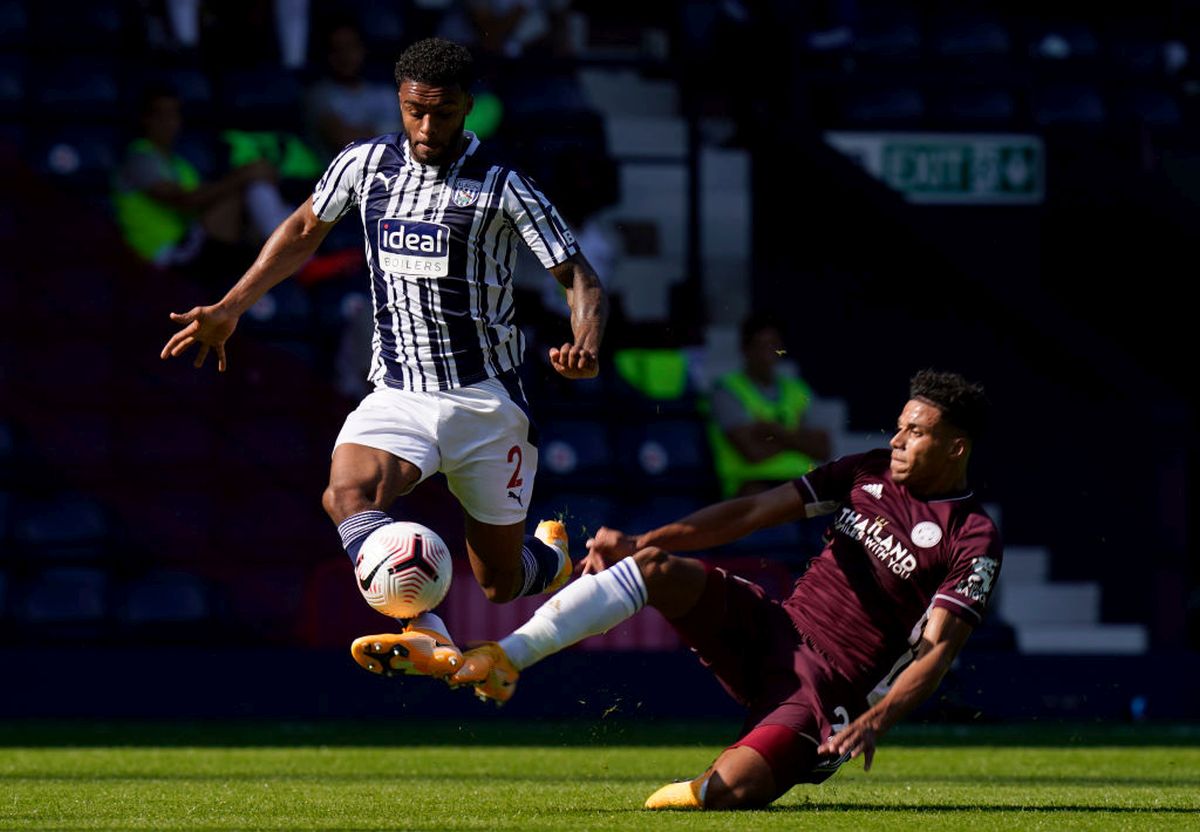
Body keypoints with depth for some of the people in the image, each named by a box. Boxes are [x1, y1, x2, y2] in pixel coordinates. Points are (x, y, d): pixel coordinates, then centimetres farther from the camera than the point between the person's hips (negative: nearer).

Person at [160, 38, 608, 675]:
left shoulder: (501, 186, -9)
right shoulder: (363, 164, 2)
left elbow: (578, 277, -10)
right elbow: (305, 230, 20)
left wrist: (585, 343, -32)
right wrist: (229, 309, 15)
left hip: (485, 401, -2)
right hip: (398, 394, 2)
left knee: (501, 585, 7)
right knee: (347, 491, -32)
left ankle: (554, 556, 45)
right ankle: (425, 638, -51)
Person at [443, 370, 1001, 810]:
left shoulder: (973, 541, -8)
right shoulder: (869, 473, 9)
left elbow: (938, 650, -15)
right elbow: (753, 513, 6)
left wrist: (876, 720, -32)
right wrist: (637, 543, -3)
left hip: (829, 689, -6)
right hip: (771, 631, 6)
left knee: (727, 792, -30)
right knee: (654, 567, -19)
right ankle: (504, 659, -23)